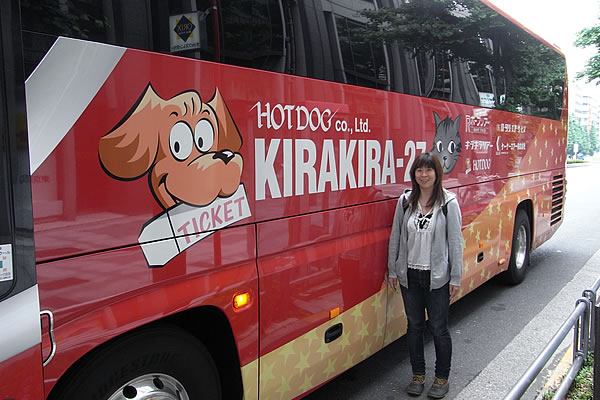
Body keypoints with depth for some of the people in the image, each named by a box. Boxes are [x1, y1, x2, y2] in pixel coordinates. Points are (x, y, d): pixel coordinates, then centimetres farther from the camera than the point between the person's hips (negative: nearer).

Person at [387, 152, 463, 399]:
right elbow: (396, 237, 6)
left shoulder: (448, 203, -7)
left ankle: (442, 378, 27)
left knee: (438, 328, 8)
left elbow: (455, 241, -6)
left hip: (437, 277, -3)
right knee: (414, 325, 14)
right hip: (409, 275, 3)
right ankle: (418, 375, 31)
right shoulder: (405, 201, 1)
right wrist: (392, 271, 7)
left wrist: (456, 278, -7)